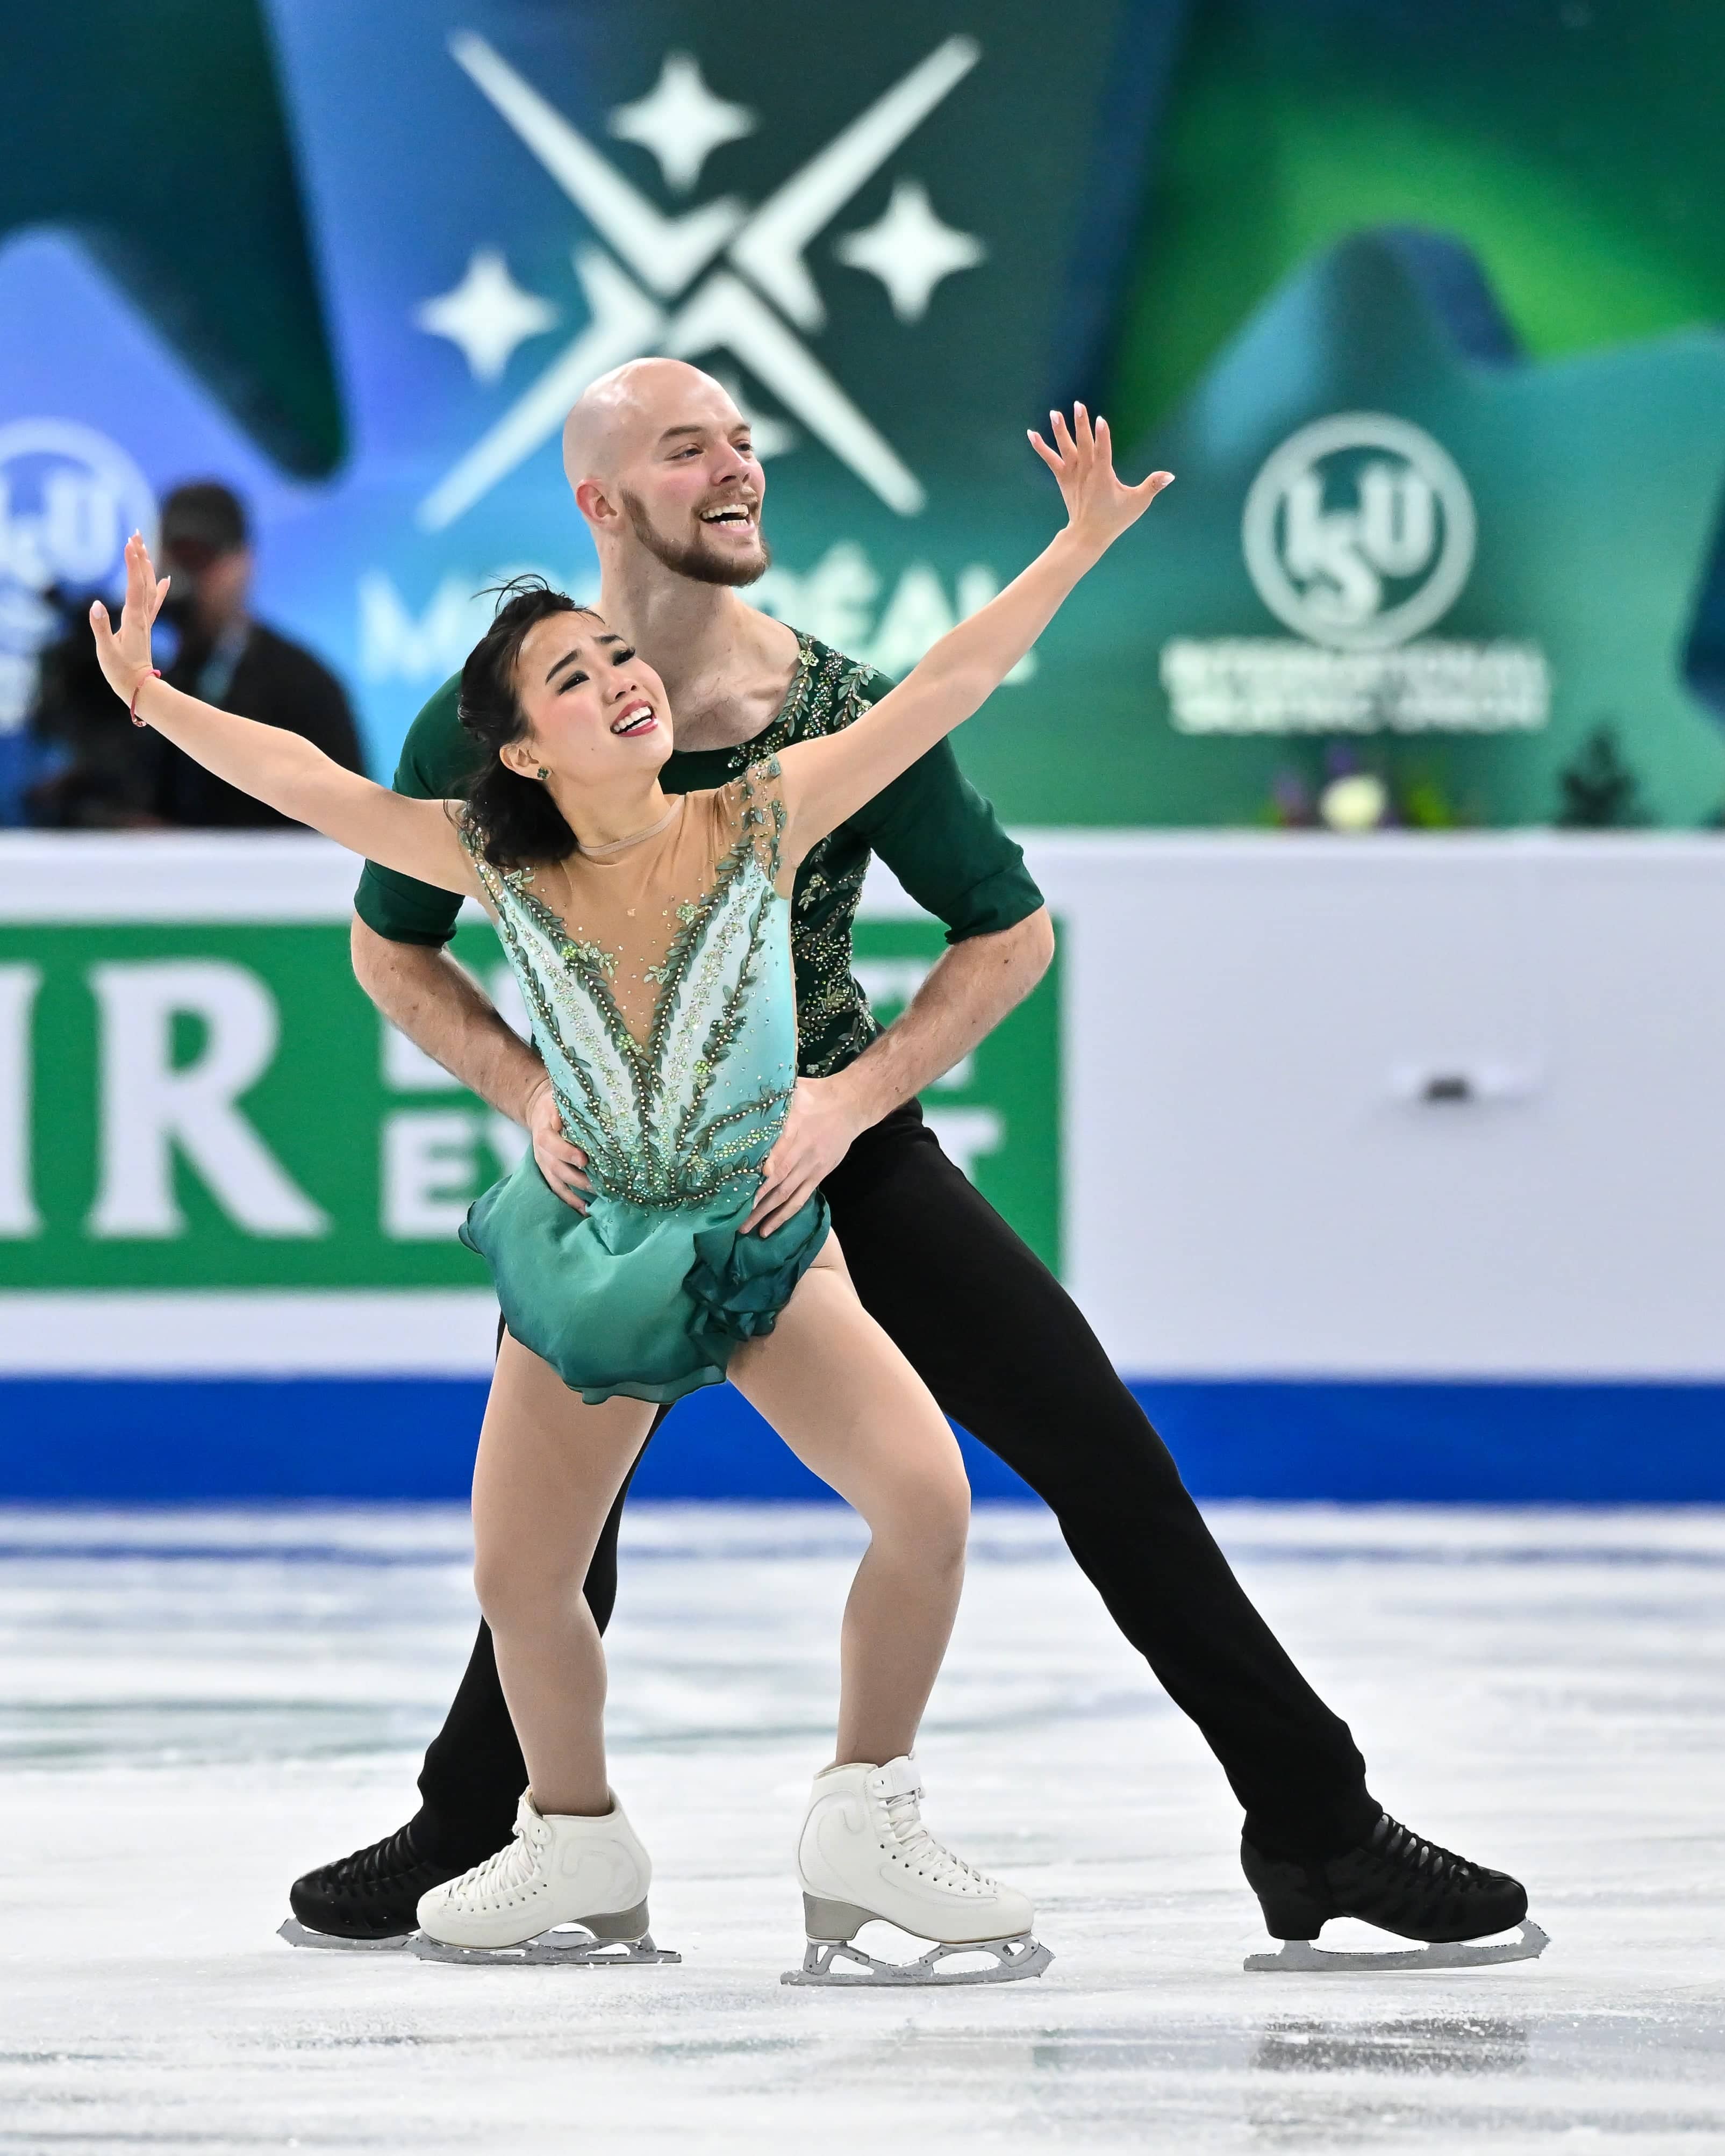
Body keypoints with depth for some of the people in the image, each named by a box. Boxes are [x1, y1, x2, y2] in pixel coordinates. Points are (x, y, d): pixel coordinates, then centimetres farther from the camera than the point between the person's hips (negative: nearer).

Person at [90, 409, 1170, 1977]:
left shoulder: (758, 820, -13)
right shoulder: (504, 865, -9)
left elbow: (942, 687, -17)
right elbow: (305, 780, -11)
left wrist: (1081, 545, -21)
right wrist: (155, 701, -21)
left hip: (766, 1240, -2)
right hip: (588, 1247, 2)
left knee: (926, 1498, -22)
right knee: (519, 1584, 4)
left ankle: (864, 1832, -5)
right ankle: (579, 1849, 30)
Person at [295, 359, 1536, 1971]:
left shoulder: (850, 720, -16)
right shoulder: (494, 721, -15)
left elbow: (1011, 936, -3)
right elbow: (392, 951, 1)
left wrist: (855, 1098, -16)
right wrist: (533, 1097, -14)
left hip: (841, 1149, 0)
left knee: (1104, 1455, -9)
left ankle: (1314, 1821, -1)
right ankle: (467, 1829, 26)